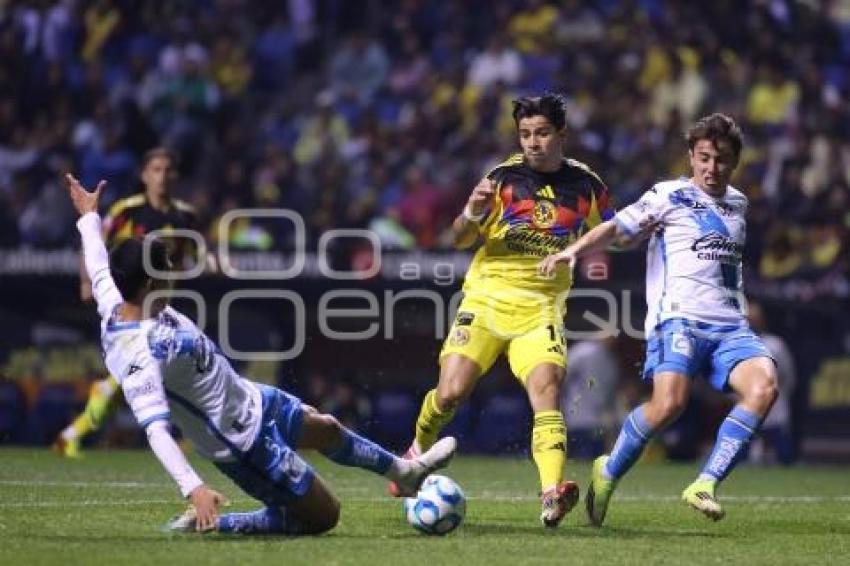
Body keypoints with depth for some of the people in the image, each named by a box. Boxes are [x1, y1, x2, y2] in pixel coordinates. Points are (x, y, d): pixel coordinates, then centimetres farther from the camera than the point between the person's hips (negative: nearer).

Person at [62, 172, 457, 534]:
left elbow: (99, 268, 15)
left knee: (327, 429, 30)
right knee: (322, 516, 1)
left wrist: (88, 217, 32)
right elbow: (156, 431, -42)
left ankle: (405, 473, 56)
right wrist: (194, 489, -54)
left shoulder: (116, 304, -7)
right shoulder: (140, 357, -35)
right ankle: (209, 523, 3)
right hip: (245, 442, -10)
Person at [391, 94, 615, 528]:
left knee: (547, 391, -22)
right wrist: (473, 214, -25)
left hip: (540, 310, 0)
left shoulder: (586, 185, 3)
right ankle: (419, 450, 23)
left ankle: (551, 495, -34)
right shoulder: (504, 178, -3)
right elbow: (459, 240, -3)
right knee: (450, 394, -9)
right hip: (487, 300, 0)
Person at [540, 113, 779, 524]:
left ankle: (705, 486, -21)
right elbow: (618, 230, -1)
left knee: (763, 386, -23)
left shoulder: (738, 203, 22)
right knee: (669, 403, -27)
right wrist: (573, 250, -16)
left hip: (730, 326, 5)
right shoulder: (670, 196, 4)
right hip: (679, 318, -5)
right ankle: (608, 474, 0)